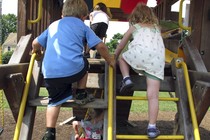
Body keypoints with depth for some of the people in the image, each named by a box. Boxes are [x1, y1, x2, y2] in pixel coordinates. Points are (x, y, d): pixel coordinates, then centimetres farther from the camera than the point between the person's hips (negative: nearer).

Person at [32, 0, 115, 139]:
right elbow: (100, 46, 9)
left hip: (50, 72, 3)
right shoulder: (82, 26, 17)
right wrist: (109, 60, 25)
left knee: (55, 101, 19)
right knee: (84, 64, 30)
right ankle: (81, 95, 30)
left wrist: (37, 52, 50)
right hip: (73, 68, -3)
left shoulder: (53, 25, 27)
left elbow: (36, 43, 28)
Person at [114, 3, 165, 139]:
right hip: (158, 58, 3)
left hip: (141, 53, -2)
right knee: (153, 95, 1)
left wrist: (114, 57, 54)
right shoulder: (156, 28, 35)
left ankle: (126, 79, 8)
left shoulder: (134, 27, 28)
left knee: (123, 58, 30)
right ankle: (152, 127, -4)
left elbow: (121, 46, 36)